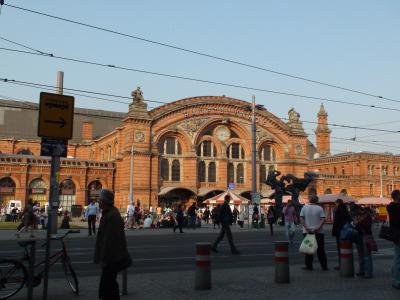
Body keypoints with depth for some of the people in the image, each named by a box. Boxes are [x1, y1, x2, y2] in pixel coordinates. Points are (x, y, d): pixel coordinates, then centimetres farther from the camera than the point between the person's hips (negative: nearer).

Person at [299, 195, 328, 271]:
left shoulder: (304, 207, 2)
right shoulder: (320, 208, -1)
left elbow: (301, 218, -6)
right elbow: (323, 219, -12)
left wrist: (306, 227, -11)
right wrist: (318, 227, -16)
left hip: (307, 231, 1)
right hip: (318, 232, 0)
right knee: (320, 250, 7)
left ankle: (309, 266, 8)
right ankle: (324, 266, 11)